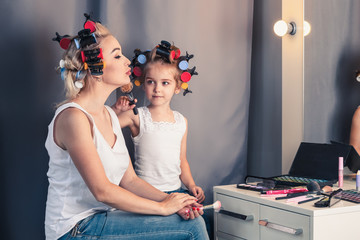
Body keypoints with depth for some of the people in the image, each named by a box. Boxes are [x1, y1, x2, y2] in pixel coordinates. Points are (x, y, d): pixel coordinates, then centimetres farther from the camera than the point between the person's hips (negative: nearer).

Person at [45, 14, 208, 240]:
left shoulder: (109, 115, 10)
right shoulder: (73, 117, -17)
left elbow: (129, 180, 8)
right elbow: (102, 190, -21)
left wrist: (171, 201, -7)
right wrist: (163, 207, -14)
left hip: (103, 218, 8)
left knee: (194, 219, -6)